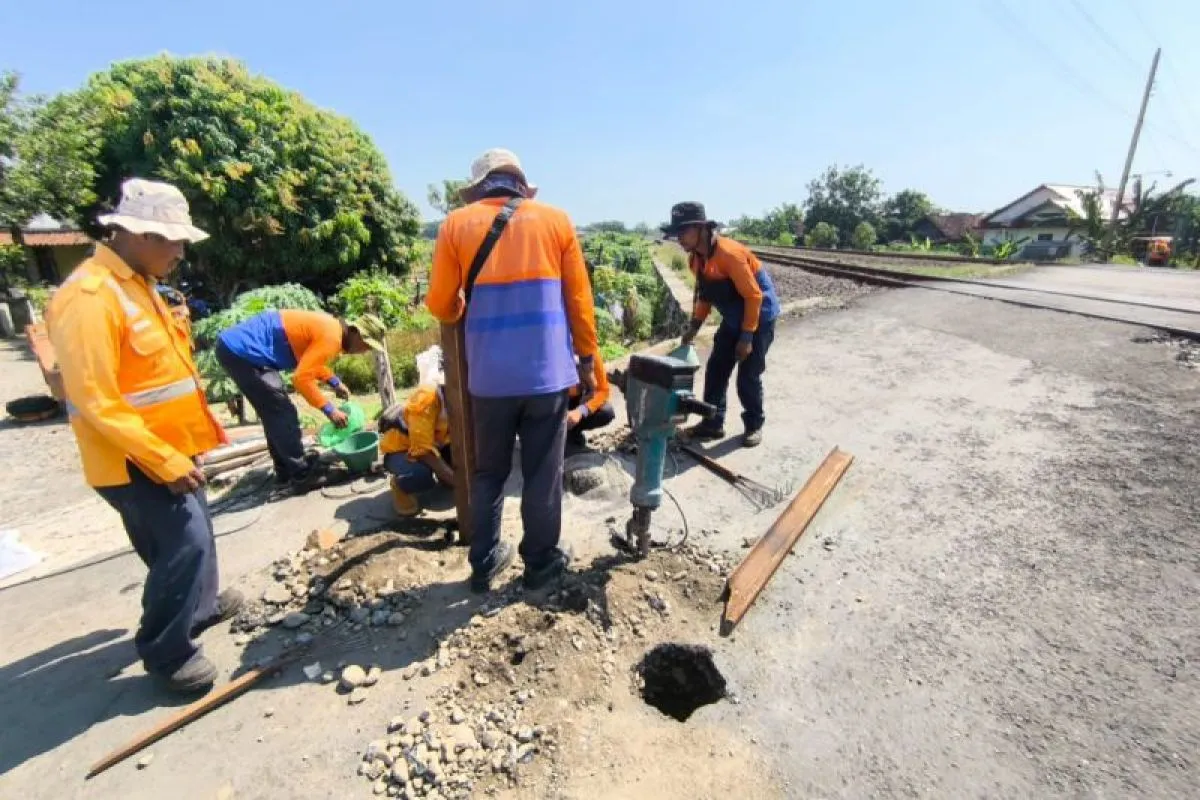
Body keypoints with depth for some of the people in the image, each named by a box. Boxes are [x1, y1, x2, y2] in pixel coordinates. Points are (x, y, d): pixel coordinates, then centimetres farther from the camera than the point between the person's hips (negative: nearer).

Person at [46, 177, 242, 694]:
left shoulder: (137, 283, 10)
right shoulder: (90, 296, -21)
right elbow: (95, 402, -24)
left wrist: (180, 452, 17)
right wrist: (165, 461, -23)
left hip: (171, 451, 10)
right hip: (137, 461, -9)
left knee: (190, 539, 22)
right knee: (185, 546, -6)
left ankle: (199, 606, 43)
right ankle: (165, 652, 13)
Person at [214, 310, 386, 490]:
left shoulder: (330, 326, 10)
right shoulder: (331, 336, -20)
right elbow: (302, 378, -24)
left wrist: (335, 382, 18)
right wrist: (329, 409, -16)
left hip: (235, 345, 10)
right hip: (241, 351, -10)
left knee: (274, 412, 18)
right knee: (282, 413, -5)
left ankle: (286, 469, 29)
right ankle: (302, 475, 4)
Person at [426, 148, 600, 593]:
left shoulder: (456, 225, 6)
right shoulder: (555, 220, 6)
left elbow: (440, 305, 4)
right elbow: (579, 299, 4)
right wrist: (587, 360, 11)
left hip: (489, 376, 1)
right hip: (548, 372, 0)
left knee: (488, 472, 17)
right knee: (543, 474, 11)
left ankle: (484, 565, 28)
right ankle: (541, 562, 26)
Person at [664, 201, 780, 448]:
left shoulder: (729, 253, -29)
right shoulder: (696, 259, -4)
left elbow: (754, 295, -25)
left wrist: (746, 337, -23)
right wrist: (694, 326, 1)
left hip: (759, 317, -8)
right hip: (732, 320, 8)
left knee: (748, 376, -3)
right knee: (715, 371, 6)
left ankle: (754, 425, 17)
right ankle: (713, 423, 17)